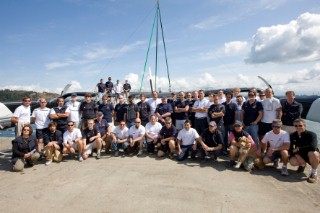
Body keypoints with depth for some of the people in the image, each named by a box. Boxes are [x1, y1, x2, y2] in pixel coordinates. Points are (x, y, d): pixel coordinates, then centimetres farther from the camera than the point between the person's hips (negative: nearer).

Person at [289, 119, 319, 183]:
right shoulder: (292, 136, -7)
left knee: (312, 153, -39)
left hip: (312, 156, -4)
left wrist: (298, 149, -27)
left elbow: (313, 147, -37)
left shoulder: (311, 134, -20)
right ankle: (302, 165, 14)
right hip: (300, 156, 4)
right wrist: (296, 153, -25)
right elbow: (290, 149, -5)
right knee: (292, 162, -27)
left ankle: (314, 173, -12)